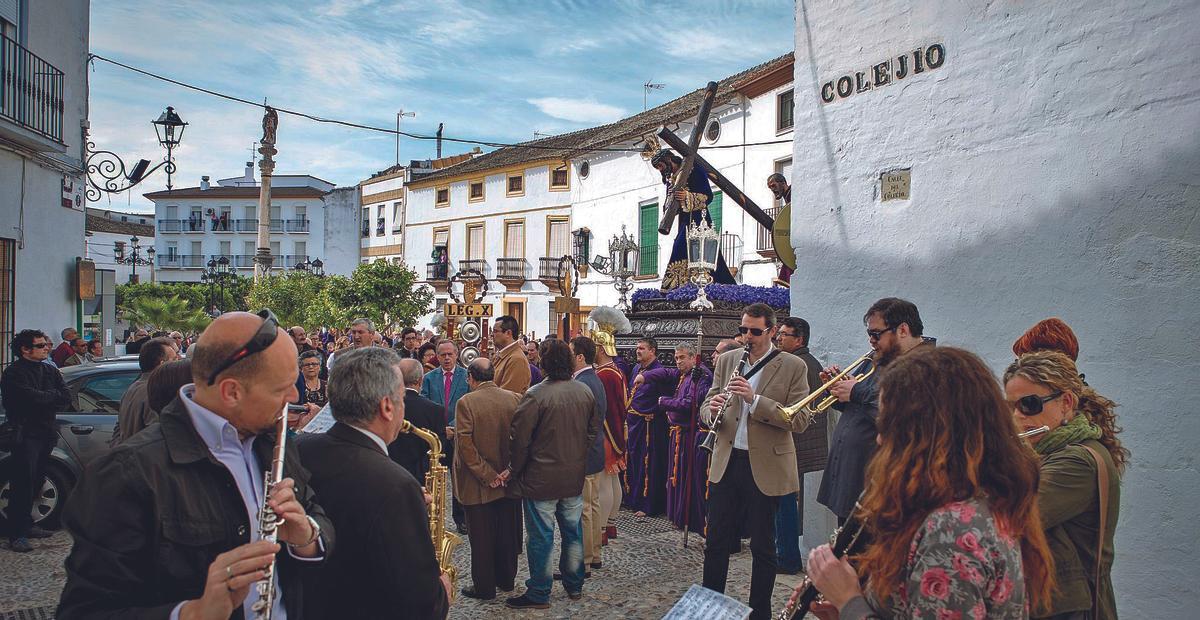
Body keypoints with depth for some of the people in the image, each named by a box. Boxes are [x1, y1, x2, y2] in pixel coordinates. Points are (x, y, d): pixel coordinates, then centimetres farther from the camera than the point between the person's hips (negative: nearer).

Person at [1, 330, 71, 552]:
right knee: (23, 485, -7)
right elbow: (31, 398, -22)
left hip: (46, 433, 6)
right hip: (26, 435, -6)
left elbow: (66, 399, 5)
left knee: (36, 483, 12)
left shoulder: (50, 371, 14)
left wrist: (43, 401, -11)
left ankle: (26, 525, 23)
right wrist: (54, 395, -5)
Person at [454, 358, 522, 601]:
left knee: (482, 537, 8)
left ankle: (484, 587, 18)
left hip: (478, 484, -4)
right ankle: (507, 579, 31)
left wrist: (487, 475, -13)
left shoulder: (466, 402, -15)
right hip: (509, 480, 4)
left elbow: (465, 444, -18)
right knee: (507, 533, 17)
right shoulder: (515, 399, -3)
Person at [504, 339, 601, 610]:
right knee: (573, 531, 18)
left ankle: (538, 593, 16)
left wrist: (514, 471, -2)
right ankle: (574, 585, 32)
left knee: (540, 536, 6)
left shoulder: (535, 395, -20)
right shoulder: (585, 392, -1)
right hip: (574, 477, 6)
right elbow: (594, 430, 10)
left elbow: (519, 440, -17)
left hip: (541, 479, -6)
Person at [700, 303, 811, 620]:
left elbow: (800, 420, -13)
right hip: (726, 463, 3)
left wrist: (755, 399, -23)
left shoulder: (793, 367, -5)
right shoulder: (727, 360, 7)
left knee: (763, 547, 9)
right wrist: (712, 409, -15)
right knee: (716, 542, 10)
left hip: (766, 468, -3)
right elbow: (706, 406, 10)